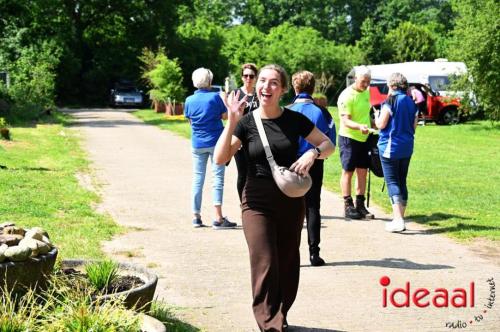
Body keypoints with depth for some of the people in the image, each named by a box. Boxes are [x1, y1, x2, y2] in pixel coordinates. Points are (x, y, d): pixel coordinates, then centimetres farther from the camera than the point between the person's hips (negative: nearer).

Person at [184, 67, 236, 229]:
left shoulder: (189, 100, 0)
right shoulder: (215, 97, -9)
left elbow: (190, 120, 10)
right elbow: (225, 115, 0)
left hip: (197, 144, 3)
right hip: (216, 142, -3)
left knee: (197, 180, 11)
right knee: (217, 179, -2)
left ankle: (196, 216, 14)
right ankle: (218, 218, -8)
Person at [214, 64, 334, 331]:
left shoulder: (294, 120, -1)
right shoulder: (246, 122, -4)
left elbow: (328, 144, 7)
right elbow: (220, 159, -13)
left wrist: (313, 153, -15)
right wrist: (231, 122, -21)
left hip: (291, 201, 2)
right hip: (257, 203, -2)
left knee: (287, 264, 12)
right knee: (265, 266, -11)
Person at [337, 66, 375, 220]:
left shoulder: (366, 92, 9)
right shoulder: (347, 96, -16)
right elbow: (346, 121, -23)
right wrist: (360, 126, -39)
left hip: (363, 138, 7)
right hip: (349, 138, -7)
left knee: (362, 171, 8)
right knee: (348, 171, 1)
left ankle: (360, 205, 15)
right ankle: (348, 206, 7)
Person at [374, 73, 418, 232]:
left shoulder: (391, 101, -12)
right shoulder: (411, 103, 9)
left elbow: (381, 124, -12)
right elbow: (413, 126, 13)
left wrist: (376, 116, 8)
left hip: (390, 146, -7)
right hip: (407, 147, 7)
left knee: (392, 181, -5)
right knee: (402, 182, 13)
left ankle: (398, 220, -14)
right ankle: (400, 218, 16)